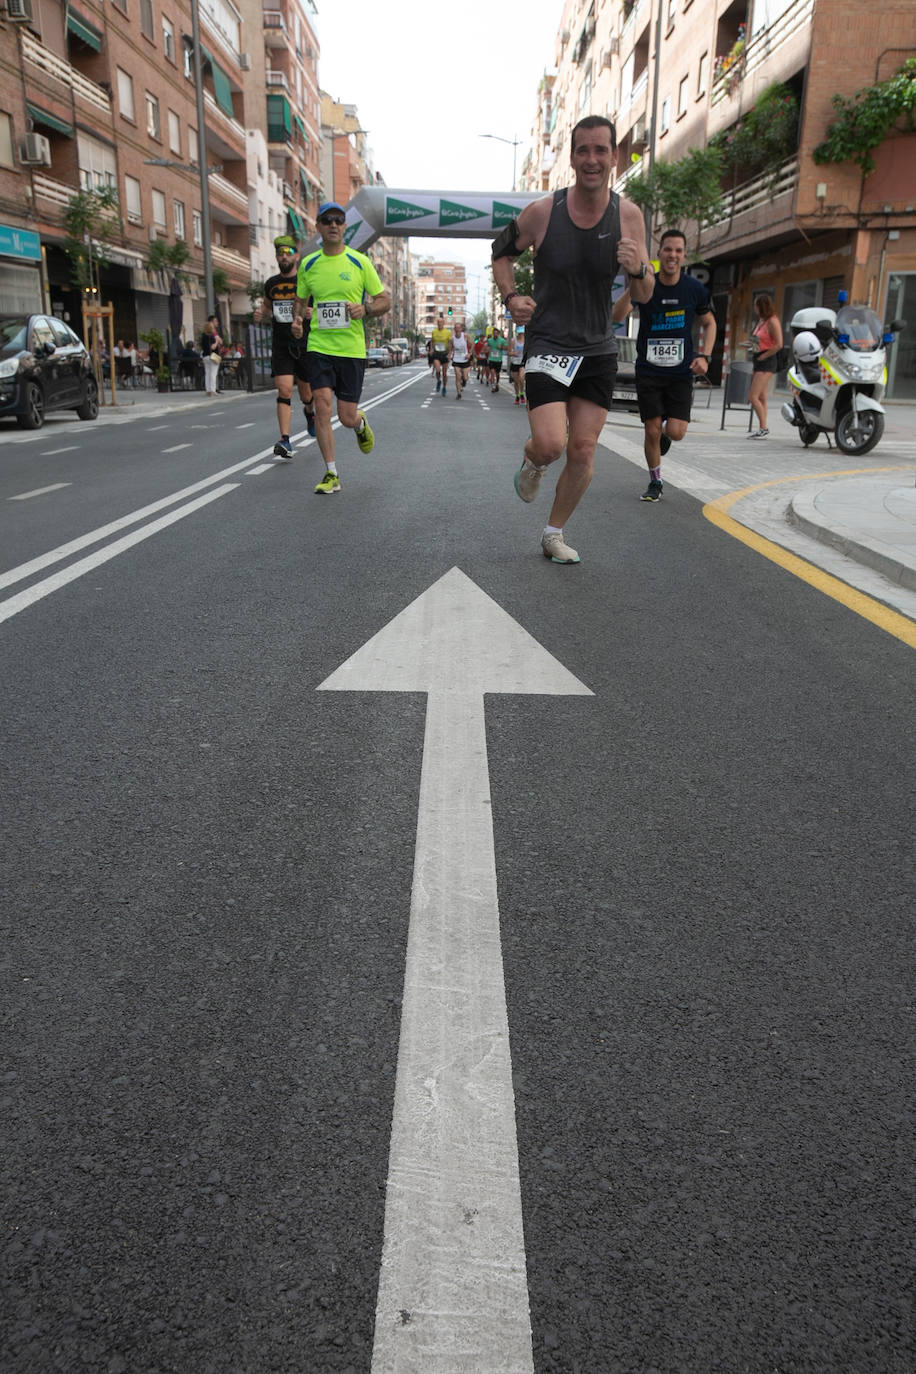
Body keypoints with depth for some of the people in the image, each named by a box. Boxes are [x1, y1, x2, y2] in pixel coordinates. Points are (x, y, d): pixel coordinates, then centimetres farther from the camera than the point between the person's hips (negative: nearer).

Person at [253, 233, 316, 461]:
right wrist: (261, 313, 3)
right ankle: (285, 440, -16)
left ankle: (310, 413, 47)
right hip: (280, 345, 2)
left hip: (305, 343, -2)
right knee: (284, 390, -14)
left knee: (306, 394, 10)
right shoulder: (271, 284, 8)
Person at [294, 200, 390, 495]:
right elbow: (301, 301, 21)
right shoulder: (308, 264, 7)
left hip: (352, 348, -1)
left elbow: (385, 300, 5)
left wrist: (365, 309, -16)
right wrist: (297, 320, -1)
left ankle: (362, 424, 40)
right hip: (318, 346, 1)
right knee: (322, 405, -14)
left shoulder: (360, 262, 1)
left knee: (347, 418, -1)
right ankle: (331, 474, -4)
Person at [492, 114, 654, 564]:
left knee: (583, 451, 2)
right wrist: (510, 297, -6)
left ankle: (554, 535, 21)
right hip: (547, 344, -3)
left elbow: (644, 297, 1)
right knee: (550, 444, -18)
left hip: (598, 349, 3)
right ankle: (531, 461, 21)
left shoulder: (628, 215, -3)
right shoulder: (541, 211, -9)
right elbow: (502, 250, 11)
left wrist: (639, 269, -22)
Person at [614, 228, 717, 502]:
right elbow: (617, 316, -20)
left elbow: (709, 323, 13)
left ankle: (665, 434, 29)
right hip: (648, 370, -1)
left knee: (676, 431, -10)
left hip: (681, 371, 1)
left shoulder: (695, 289, -2)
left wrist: (704, 356, -3)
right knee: (652, 431, -1)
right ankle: (655, 483, 20)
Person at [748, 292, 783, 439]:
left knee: (753, 397, -16)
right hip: (759, 361, 10)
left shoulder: (772, 321, -13)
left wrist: (763, 356, -15)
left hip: (767, 361, -10)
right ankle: (762, 429, 15)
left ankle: (763, 429, -14)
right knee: (761, 398, 11)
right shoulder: (761, 320, 14)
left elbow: (778, 345, -18)